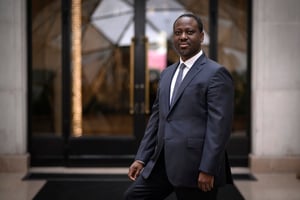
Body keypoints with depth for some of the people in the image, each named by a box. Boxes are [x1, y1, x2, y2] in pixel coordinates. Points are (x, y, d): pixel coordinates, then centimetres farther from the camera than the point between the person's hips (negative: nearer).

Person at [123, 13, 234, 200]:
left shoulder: (216, 73, -9)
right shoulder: (167, 73, 15)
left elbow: (219, 126, -15)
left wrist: (207, 170, -19)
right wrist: (141, 158, 11)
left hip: (194, 166, -7)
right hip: (162, 163, 7)